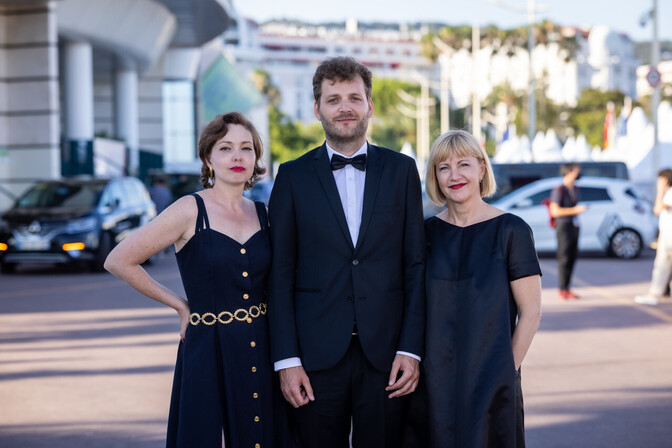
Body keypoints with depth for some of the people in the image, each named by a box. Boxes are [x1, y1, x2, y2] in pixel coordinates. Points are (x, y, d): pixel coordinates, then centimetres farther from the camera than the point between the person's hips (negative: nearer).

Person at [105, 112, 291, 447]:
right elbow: (118, 261, -4)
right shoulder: (190, 211, -6)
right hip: (209, 353, -4)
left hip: (263, 353, 4)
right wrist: (179, 305, -1)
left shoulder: (263, 214, 8)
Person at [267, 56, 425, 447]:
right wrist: (286, 360, -5)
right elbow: (281, 275, 2)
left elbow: (416, 265, 6)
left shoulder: (401, 170, 7)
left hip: (385, 355, 1)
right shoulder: (293, 177, 5)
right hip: (317, 355, -1)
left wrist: (411, 349, -3)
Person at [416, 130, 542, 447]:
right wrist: (413, 362, 2)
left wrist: (507, 370, -9)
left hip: (489, 382, -3)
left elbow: (530, 312, -5)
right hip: (433, 381, 3)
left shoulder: (510, 230, -5)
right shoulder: (427, 231, 6)